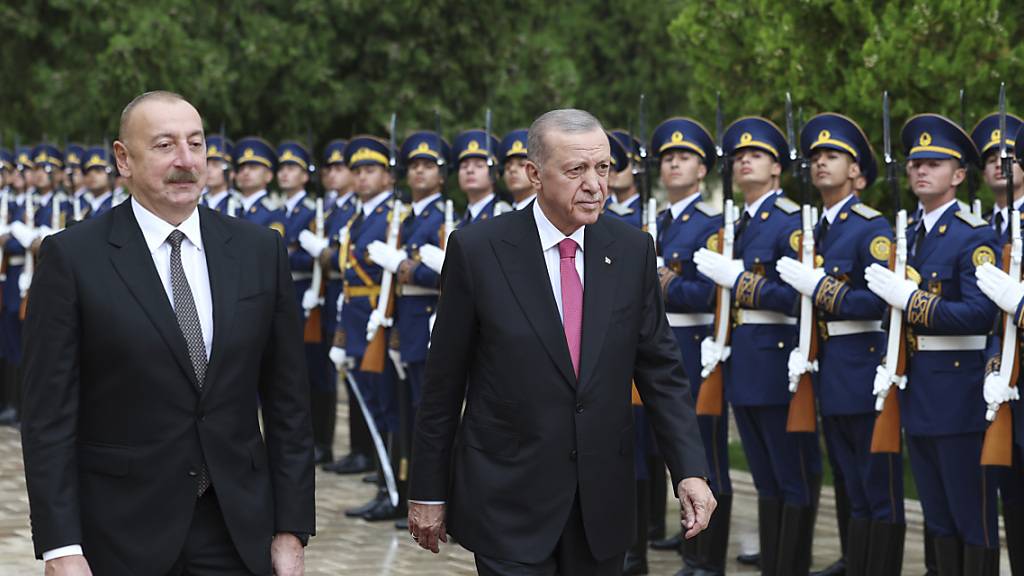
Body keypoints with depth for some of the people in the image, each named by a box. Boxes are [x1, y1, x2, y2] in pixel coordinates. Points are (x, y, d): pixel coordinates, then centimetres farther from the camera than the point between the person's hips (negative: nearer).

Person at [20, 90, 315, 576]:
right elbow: (49, 416, -7)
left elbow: (287, 403, 6)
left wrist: (291, 529, 2)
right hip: (120, 536, -3)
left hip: (237, 532, 3)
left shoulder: (260, 251, 4)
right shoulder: (72, 257, -5)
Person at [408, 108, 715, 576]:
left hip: (602, 500, 3)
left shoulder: (632, 250, 1)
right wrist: (428, 492, 0)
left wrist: (690, 470, -7)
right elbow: (442, 384, -3)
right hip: (508, 498, -3)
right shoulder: (477, 251, -8)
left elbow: (660, 369, 4)